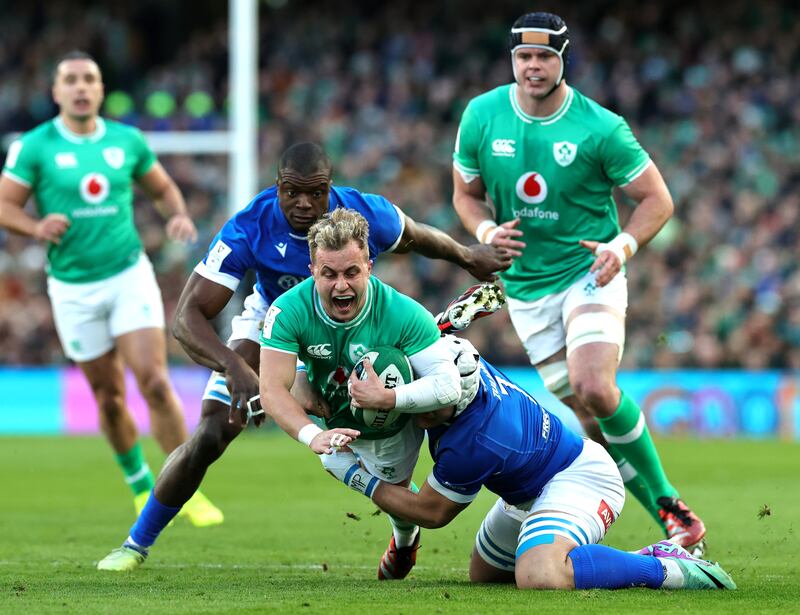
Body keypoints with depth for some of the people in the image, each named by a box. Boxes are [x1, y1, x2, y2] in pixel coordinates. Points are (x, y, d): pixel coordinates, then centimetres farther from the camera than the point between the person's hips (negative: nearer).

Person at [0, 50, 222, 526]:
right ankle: (141, 487, 28)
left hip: (130, 275, 0)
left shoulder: (128, 140, 2)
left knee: (155, 381, -14)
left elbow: (163, 188, 15)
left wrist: (180, 216, -6)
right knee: (110, 397, 5)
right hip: (74, 287, 0)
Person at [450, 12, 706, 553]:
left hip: (590, 272, -4)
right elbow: (466, 193, 11)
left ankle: (668, 502, -9)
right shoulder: (482, 116, -3)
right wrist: (486, 231, -9)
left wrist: (623, 246, -20)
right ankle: (669, 520, 8)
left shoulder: (601, 128, -12)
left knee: (595, 390, -26)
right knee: (584, 416, -1)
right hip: (526, 286, 4)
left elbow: (657, 199, -4)